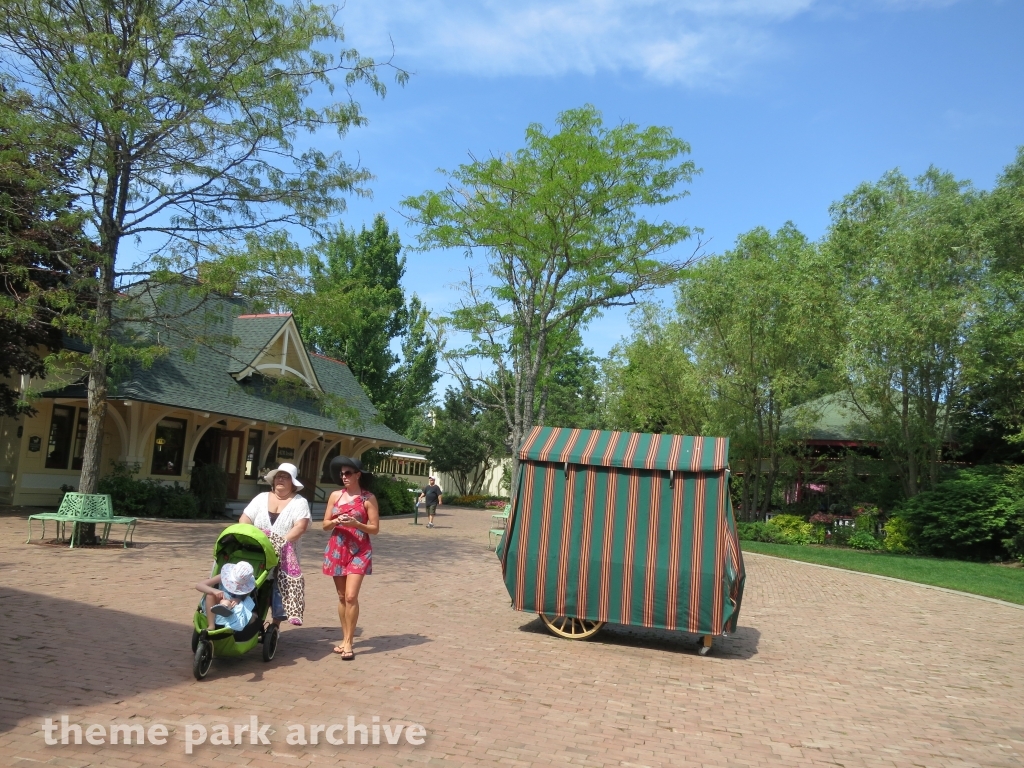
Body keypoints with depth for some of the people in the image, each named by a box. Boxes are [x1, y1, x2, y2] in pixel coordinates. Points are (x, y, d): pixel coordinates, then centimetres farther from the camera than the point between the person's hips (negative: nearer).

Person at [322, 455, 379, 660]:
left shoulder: (368, 498, -6)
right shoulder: (335, 495, 5)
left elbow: (375, 528, -6)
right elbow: (325, 525, 7)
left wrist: (355, 523, -21)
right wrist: (335, 521, -15)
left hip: (359, 551, -4)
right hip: (337, 550, 4)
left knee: (351, 596, -12)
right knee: (342, 597, 10)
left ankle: (348, 643, -4)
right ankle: (345, 638, 20)